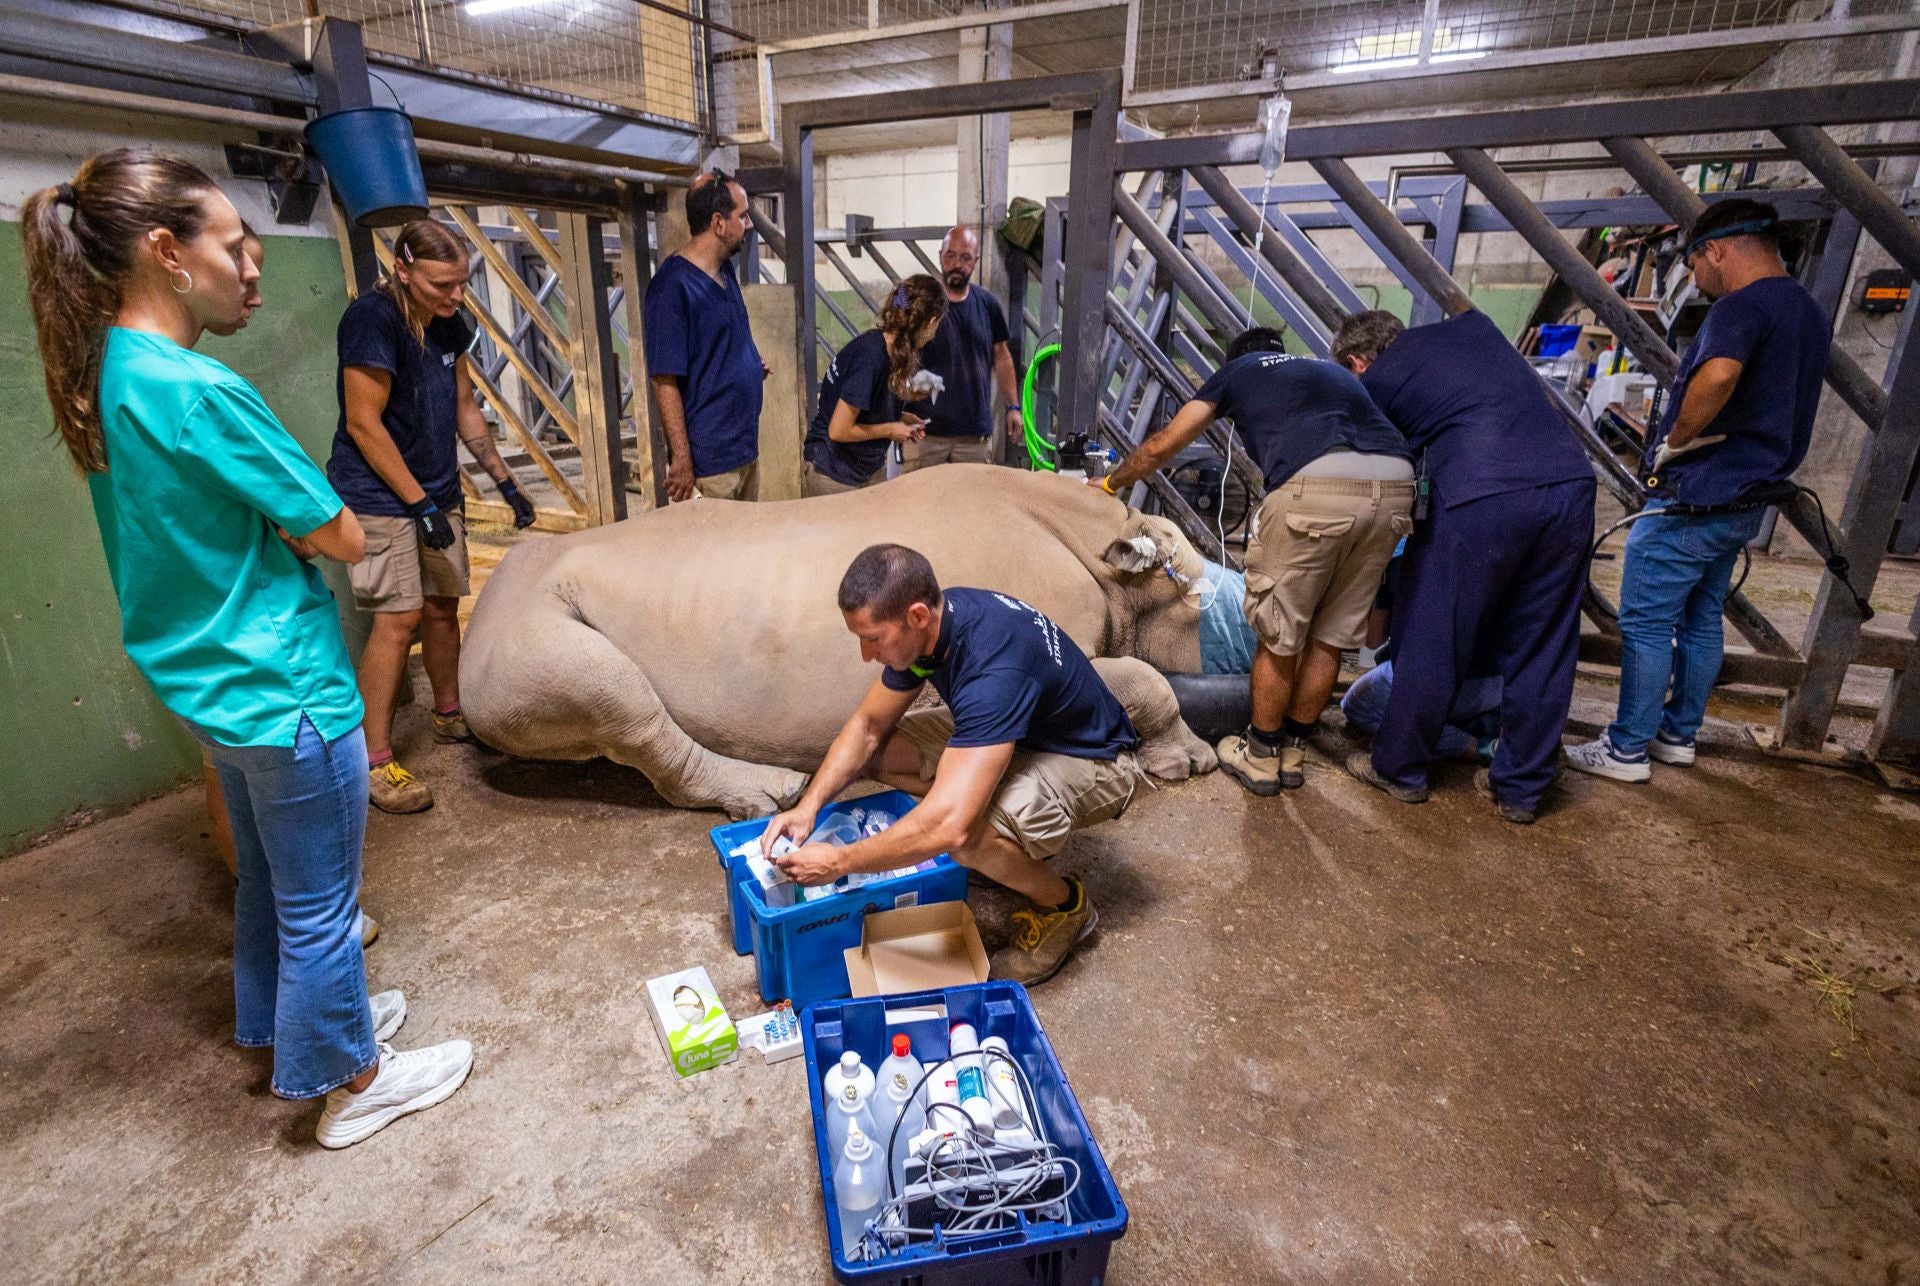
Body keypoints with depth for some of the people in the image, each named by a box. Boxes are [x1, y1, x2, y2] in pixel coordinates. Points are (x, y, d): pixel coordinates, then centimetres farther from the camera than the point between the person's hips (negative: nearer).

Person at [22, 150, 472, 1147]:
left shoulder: (102, 378, 4)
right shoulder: (200, 391, -24)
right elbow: (343, 540, -19)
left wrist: (280, 523, -1)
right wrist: (301, 522, -2)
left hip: (207, 682, 9)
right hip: (282, 691, -9)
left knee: (268, 878, 26)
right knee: (319, 904, 9)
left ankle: (283, 1025, 46)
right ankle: (348, 1082, 28)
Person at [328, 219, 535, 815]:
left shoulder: (448, 323, 6)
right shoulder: (372, 318, -16)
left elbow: (465, 408, 15)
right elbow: (364, 424, -17)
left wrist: (505, 480, 11)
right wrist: (420, 505, -16)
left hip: (438, 492, 7)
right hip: (379, 495, -7)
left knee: (443, 607, 11)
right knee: (399, 617, -11)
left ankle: (449, 715, 30)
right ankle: (374, 761, -3)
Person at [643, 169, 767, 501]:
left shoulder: (725, 269, 9)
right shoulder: (673, 286, -17)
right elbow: (665, 380, -18)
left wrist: (753, 364, 4)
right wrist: (681, 458, -21)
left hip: (747, 446, 9)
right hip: (710, 460, -9)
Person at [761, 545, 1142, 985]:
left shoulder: (993, 667, -39)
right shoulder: (928, 623, -13)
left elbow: (949, 825, -45)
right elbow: (868, 726, 0)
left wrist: (839, 862, -31)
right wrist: (809, 805, -14)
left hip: (1092, 761, -8)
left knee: (968, 835, -36)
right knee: (877, 753, -3)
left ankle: (1064, 903, -3)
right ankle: (1016, 837, 12)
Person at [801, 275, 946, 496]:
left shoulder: (890, 351, -1)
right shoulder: (870, 357, -26)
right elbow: (839, 431, -24)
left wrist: (900, 418, 0)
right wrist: (891, 430, -13)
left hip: (872, 467, 8)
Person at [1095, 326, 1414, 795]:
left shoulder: (1236, 370, 25)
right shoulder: (1332, 369, 38)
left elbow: (1161, 446, 28)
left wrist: (1110, 483, 45)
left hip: (1317, 485, -5)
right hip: (1395, 482, 6)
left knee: (1278, 633, 12)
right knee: (1331, 634, 18)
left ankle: (1261, 755, 27)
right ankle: (1292, 751, 33)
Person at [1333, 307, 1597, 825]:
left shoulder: (1373, 384, 11)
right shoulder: (1470, 324, 25)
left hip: (1479, 497, -6)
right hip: (1572, 483, 6)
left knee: (1431, 641, 9)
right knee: (1543, 648, 14)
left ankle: (1399, 768, 24)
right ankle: (1521, 787, 25)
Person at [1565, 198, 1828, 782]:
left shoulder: (1741, 306, -16)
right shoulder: (1808, 313, 16)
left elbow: (1718, 375, -38)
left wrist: (1676, 439, -23)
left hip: (1694, 498, -10)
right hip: (1744, 500, 10)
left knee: (1646, 623, -3)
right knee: (1701, 620, 17)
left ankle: (1627, 749, 3)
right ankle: (1678, 735, 27)